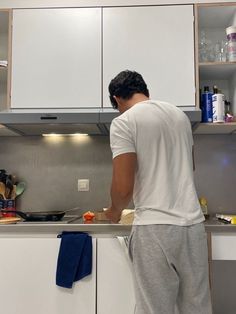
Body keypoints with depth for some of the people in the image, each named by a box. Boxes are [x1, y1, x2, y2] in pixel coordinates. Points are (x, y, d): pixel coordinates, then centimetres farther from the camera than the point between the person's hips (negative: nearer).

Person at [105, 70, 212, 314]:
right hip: (193, 223, 6)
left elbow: (123, 187, -12)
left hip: (155, 227, -6)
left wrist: (115, 211, 9)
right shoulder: (180, 115, 14)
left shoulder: (124, 122, -6)